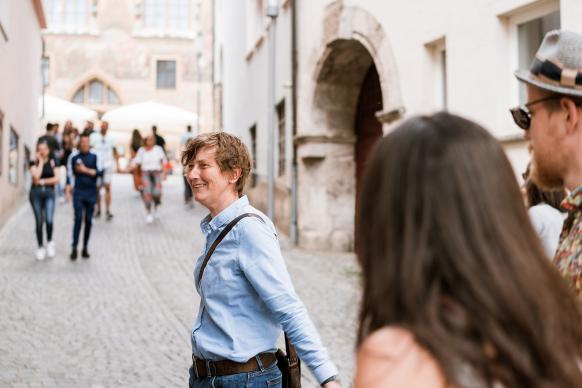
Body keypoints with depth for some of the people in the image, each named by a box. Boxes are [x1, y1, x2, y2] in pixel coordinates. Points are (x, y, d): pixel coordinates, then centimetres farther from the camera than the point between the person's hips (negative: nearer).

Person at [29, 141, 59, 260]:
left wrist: (43, 181, -8)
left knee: (49, 220, -16)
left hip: (49, 193, 0)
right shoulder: (34, 163, 4)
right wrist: (40, 161, -7)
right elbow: (36, 176, -14)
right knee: (39, 222, 1)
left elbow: (56, 179, 1)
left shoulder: (52, 162, 9)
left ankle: (50, 242, 8)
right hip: (36, 193, 0)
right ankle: (40, 247, 11)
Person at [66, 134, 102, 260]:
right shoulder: (74, 156, 2)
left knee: (88, 220, 5)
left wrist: (86, 170, -13)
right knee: (78, 218, -12)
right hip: (78, 192, -1)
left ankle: (85, 248, 14)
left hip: (91, 192, 1)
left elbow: (100, 171, -5)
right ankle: (74, 248, -9)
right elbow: (70, 173, 8)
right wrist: (68, 188, 0)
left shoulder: (94, 156, 0)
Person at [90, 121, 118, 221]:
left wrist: (117, 164, 11)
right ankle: (98, 210, 18)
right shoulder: (94, 136, 0)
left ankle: (108, 211, -8)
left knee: (107, 187, -9)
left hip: (108, 166, 1)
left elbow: (115, 152, 16)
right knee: (97, 188, 5)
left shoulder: (110, 138, 8)